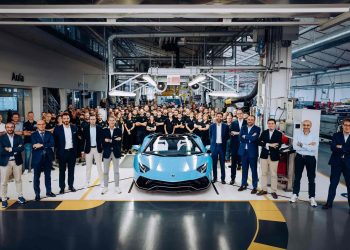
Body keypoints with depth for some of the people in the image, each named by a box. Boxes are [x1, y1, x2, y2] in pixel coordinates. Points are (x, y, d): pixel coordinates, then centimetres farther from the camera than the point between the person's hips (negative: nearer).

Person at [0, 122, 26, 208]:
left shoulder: (18, 137, 3)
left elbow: (21, 148, -11)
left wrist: (10, 149, -18)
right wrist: (15, 150, -15)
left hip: (17, 161, 2)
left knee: (18, 180, 12)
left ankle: (20, 196, 24)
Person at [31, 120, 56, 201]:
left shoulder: (49, 134, 6)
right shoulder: (34, 135, -1)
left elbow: (52, 143, -9)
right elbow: (34, 146, -13)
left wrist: (42, 145, -18)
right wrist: (46, 145, -19)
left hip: (48, 157, 2)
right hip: (38, 158, -2)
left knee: (48, 175, 13)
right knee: (37, 177, 5)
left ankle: (49, 192, 25)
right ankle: (37, 194, 15)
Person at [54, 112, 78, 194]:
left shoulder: (74, 127, 3)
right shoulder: (58, 128, -5)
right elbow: (55, 141, -1)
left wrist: (76, 149, 4)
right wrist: (58, 149, -5)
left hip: (72, 151, 2)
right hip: (62, 152, -2)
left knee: (71, 169, 11)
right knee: (62, 170, 6)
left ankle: (71, 185, 23)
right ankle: (62, 187, 14)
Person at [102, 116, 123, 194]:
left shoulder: (118, 130, 1)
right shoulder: (104, 130, 1)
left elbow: (119, 141, -5)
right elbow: (103, 142, -4)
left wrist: (110, 141, -13)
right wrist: (114, 141, -14)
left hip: (116, 153, 0)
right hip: (107, 153, 0)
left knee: (116, 171, 9)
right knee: (105, 171, 7)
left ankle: (116, 187, 19)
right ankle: (105, 187, 19)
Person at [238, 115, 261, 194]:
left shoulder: (257, 129, -4)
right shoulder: (243, 128, 8)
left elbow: (254, 138, -20)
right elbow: (240, 138, -5)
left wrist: (245, 136, -9)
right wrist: (250, 138, -14)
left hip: (252, 151, -4)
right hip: (244, 151, 4)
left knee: (254, 170, 4)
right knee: (244, 169, 14)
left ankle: (255, 187, 13)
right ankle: (244, 184, 26)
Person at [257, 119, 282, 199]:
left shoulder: (279, 134, -2)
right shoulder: (264, 132, 7)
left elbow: (279, 145, -13)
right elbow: (259, 142, -5)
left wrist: (267, 145, -18)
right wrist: (269, 145, -17)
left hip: (274, 156, -3)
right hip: (264, 156, 3)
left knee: (273, 175, 4)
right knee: (263, 173, 9)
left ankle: (274, 191, 13)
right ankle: (264, 189, 20)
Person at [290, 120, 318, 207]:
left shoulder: (314, 136, -5)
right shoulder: (297, 134, -2)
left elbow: (314, 149, -19)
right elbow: (295, 146, -13)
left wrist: (302, 145, -19)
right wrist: (308, 146, -16)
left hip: (310, 158, -1)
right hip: (299, 157, 1)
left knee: (311, 179, 6)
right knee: (297, 177, 13)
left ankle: (312, 197, 16)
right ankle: (295, 194, 26)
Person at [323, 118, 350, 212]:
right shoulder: (336, 135, 4)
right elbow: (332, 147, -9)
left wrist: (340, 148, -12)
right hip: (336, 163, 1)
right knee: (333, 183, 8)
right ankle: (329, 202, 16)